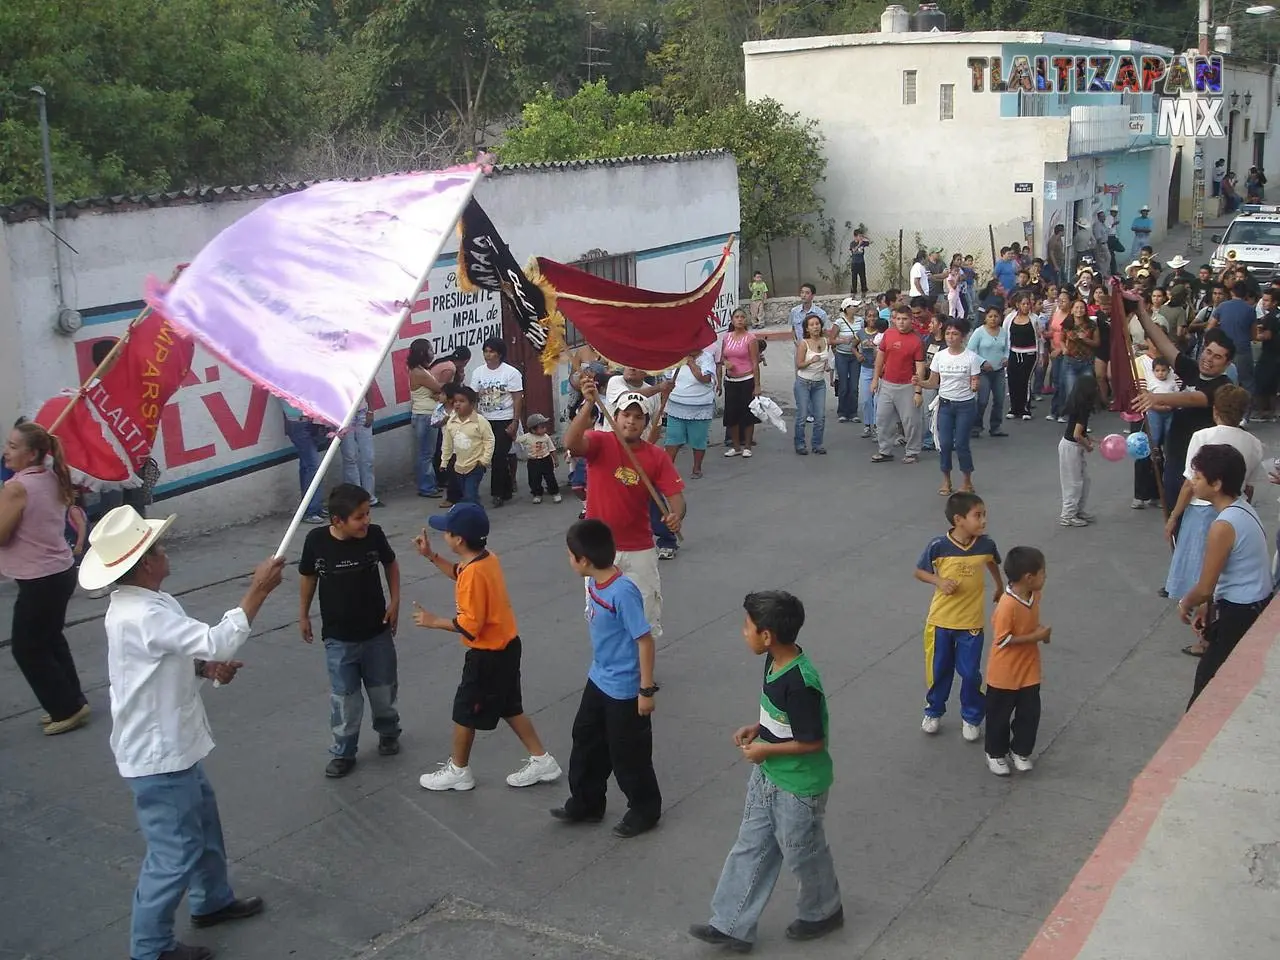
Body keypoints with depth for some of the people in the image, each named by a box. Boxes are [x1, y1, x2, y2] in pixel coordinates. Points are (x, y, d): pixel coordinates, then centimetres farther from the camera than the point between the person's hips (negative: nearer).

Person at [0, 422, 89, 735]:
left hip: (39, 581, -9)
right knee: (50, 640, 23)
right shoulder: (52, 478, 5)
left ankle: (67, 709, 12)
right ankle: (72, 702, 31)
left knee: (27, 649, 6)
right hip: (61, 572, 9)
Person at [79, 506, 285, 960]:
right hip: (158, 755, -10)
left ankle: (213, 900, 47)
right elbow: (218, 641, -35)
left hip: (172, 745, 10)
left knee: (203, 825, 27)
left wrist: (206, 668, -4)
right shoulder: (141, 615, -31)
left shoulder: (143, 603, 2)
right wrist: (258, 590, -28)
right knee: (175, 852, 4)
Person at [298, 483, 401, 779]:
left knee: (383, 690, 17)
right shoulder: (316, 540, -19)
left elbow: (390, 563, 4)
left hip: (377, 632, 1)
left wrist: (395, 601, -1)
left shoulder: (374, 535, -17)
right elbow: (308, 576, 0)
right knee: (344, 698, 6)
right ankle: (343, 752, 25)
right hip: (338, 637, -1)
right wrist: (303, 615, 8)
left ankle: (388, 732, 44)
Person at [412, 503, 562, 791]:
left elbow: (469, 625, -26)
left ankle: (458, 771, 28)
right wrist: (430, 556, 15)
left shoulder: (475, 573, -28)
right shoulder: (486, 559, 0)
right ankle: (541, 761, 27)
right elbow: (460, 575, 22)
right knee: (509, 707, 21)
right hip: (506, 647, 9)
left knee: (465, 711, 10)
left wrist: (434, 621, -14)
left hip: (488, 655, -9)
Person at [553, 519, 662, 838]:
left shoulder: (623, 592, -30)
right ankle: (586, 803, 39)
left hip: (625, 689, -9)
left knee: (627, 754, 8)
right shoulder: (594, 582, -3)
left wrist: (647, 690, -20)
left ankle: (645, 810, 30)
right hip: (598, 680, 9)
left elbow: (645, 640, -24)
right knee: (586, 741, 21)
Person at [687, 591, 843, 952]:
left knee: (802, 853, 15)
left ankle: (823, 913, 41)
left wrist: (765, 749, -18)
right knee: (751, 849, 15)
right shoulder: (776, 660, -4)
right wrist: (757, 729, -1)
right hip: (768, 776, 9)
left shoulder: (800, 682, -32)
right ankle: (732, 926, 26)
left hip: (799, 786, -9)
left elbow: (813, 741, -25)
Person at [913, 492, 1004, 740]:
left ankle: (971, 717, 30)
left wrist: (1000, 587, 26)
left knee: (970, 673, 8)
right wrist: (939, 581, -21)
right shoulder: (938, 546, -19)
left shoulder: (986, 544, -12)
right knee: (938, 670, 15)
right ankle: (933, 712, 37)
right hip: (940, 621, -1)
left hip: (971, 623, 1)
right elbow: (919, 571, -4)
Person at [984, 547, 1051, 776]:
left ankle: (1020, 751, 34)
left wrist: (1040, 629, -5)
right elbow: (1003, 639, -25)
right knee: (1000, 715, 12)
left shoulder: (1035, 594, -5)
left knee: (1029, 713, 15)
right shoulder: (1008, 604, -29)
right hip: (1004, 673, -6)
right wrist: (1035, 637, -22)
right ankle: (996, 754, 31)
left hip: (1029, 669, 7)